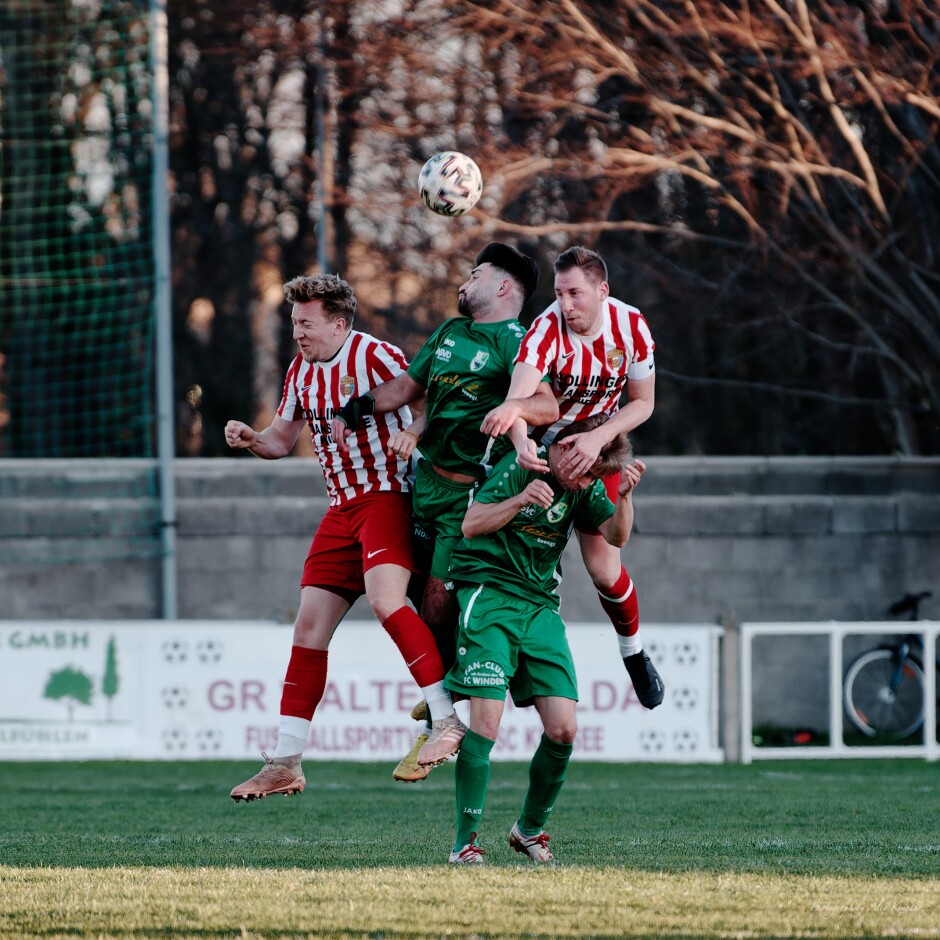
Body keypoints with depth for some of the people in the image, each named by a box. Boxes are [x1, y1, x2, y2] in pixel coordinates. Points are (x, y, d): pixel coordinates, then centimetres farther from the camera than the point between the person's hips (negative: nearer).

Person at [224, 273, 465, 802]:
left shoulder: (375, 356, -11)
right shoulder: (302, 371, 12)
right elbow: (282, 439, 23)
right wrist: (250, 438, 2)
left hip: (388, 496, -7)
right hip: (343, 509, 7)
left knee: (384, 599, -29)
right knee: (310, 625, 1)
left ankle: (447, 720, -23)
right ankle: (286, 763, 4)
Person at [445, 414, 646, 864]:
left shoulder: (583, 487, 7)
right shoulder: (521, 466, -10)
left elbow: (615, 536, -4)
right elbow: (471, 524, -17)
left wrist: (624, 497, -23)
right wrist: (519, 500, -32)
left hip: (540, 606, 6)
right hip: (488, 594, -6)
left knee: (563, 729, -4)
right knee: (486, 720, -17)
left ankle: (530, 827, 18)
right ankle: (465, 842, -9)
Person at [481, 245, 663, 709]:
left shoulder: (631, 326, -17)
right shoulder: (547, 331, -29)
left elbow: (643, 403, -8)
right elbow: (518, 398, -45)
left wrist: (598, 439, -26)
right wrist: (520, 441, -67)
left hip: (597, 445, 1)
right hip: (541, 441, -1)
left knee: (603, 566, -6)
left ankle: (634, 654, 20)